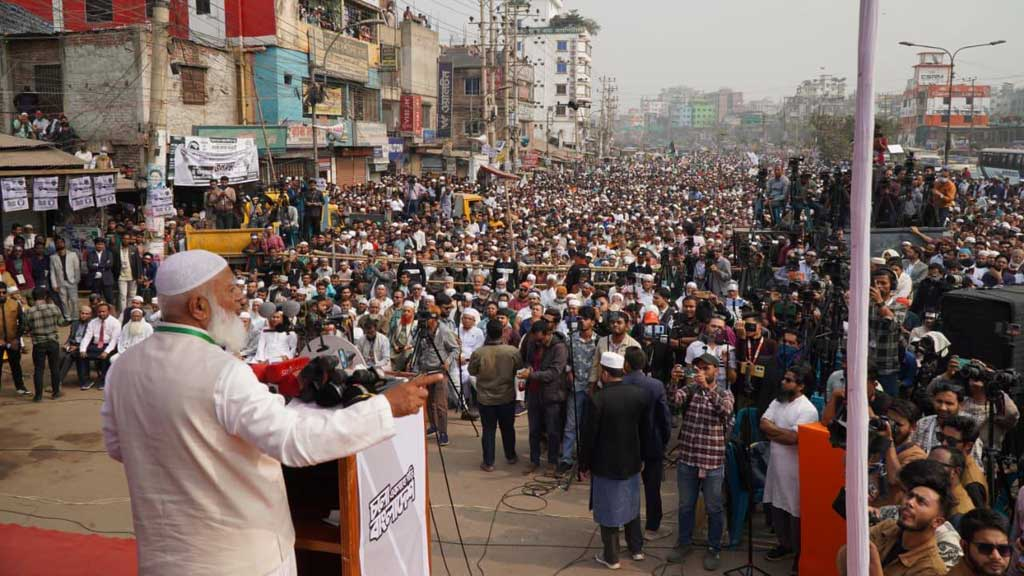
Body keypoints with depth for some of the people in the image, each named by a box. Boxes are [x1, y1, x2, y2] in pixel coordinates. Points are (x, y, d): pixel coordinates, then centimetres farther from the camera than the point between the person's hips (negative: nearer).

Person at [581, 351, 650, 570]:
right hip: (632, 461, 5)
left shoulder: (598, 399, -22)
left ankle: (611, 557, 20)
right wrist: (641, 456, 17)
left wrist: (584, 464, -3)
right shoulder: (640, 394, -6)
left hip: (606, 464, -5)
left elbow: (590, 436, -16)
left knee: (609, 509, 9)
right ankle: (636, 549, 34)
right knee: (631, 505, 22)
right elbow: (644, 429, 4)